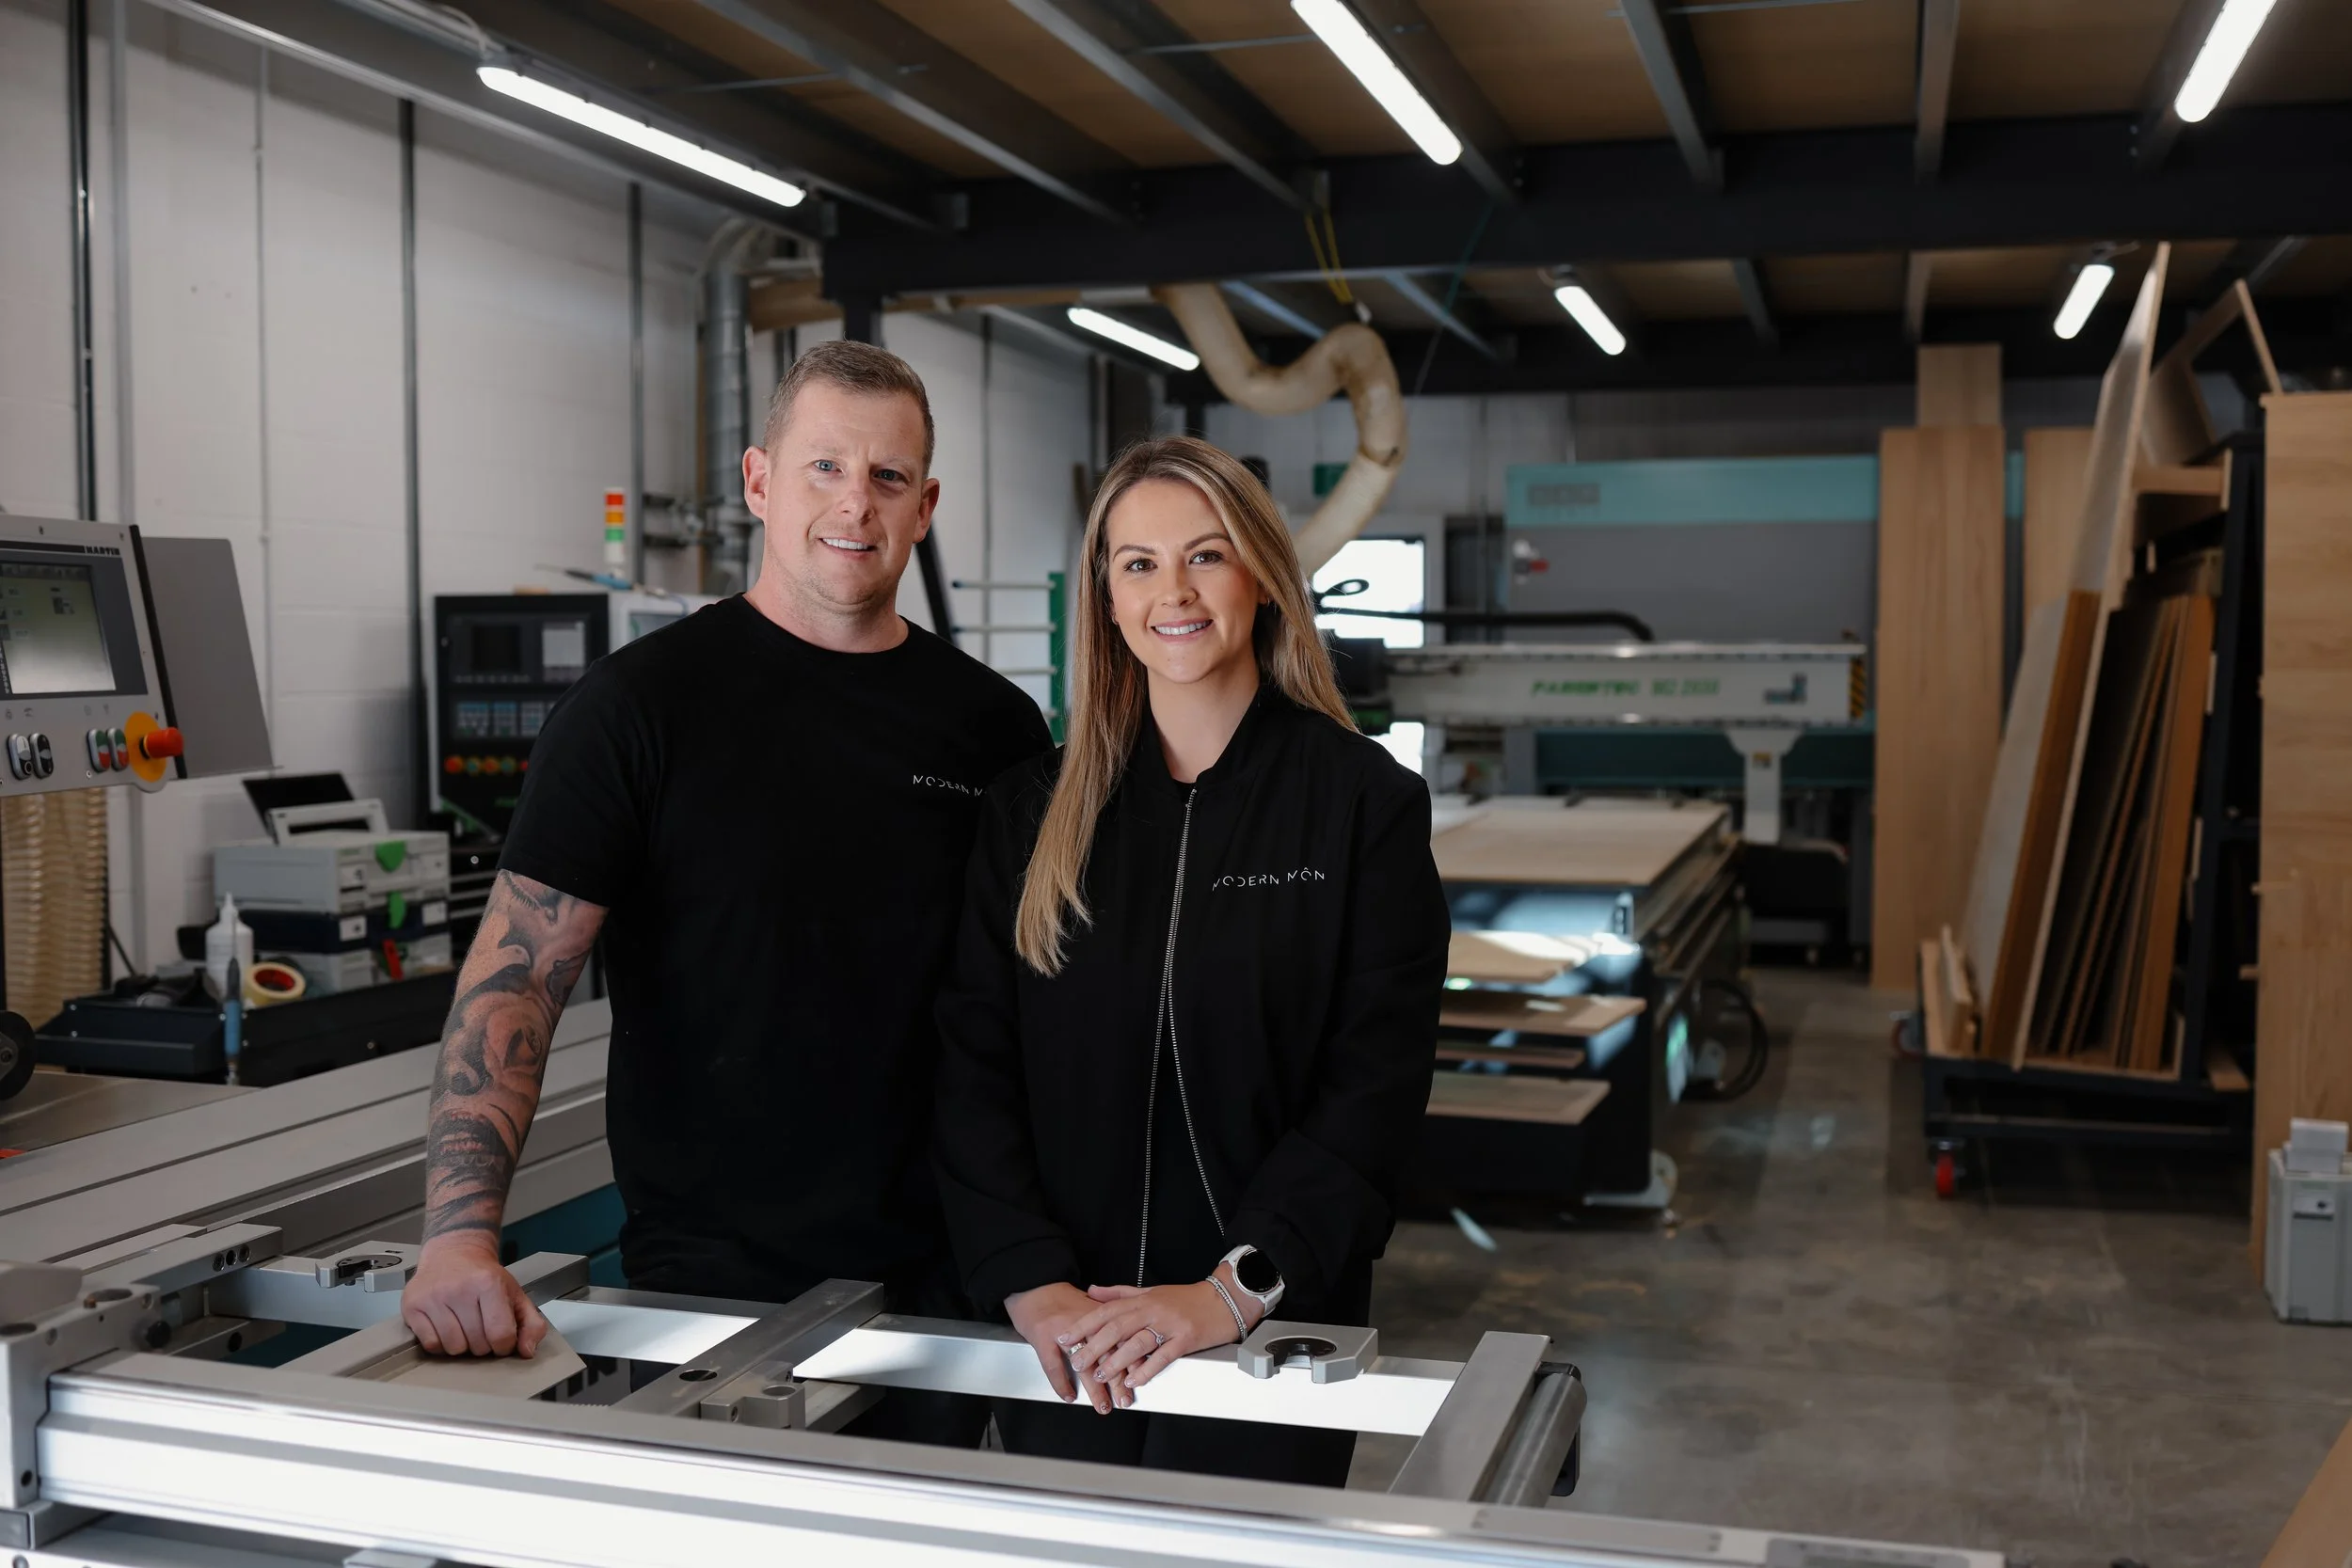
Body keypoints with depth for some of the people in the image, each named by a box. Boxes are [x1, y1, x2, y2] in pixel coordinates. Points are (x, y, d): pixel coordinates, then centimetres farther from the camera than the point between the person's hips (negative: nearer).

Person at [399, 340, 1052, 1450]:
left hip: (939, 1279, 4)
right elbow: (517, 974, -11)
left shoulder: (992, 725, 5)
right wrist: (460, 1233, -23)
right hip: (707, 1276, -3)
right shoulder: (645, 702, -6)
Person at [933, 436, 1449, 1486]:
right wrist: (1030, 1280, -14)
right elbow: (972, 1069, -1)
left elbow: (1374, 1084, -10)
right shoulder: (1031, 812, 4)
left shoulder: (1369, 805, -4)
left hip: (1273, 1333, -2)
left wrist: (1236, 1288, -19)